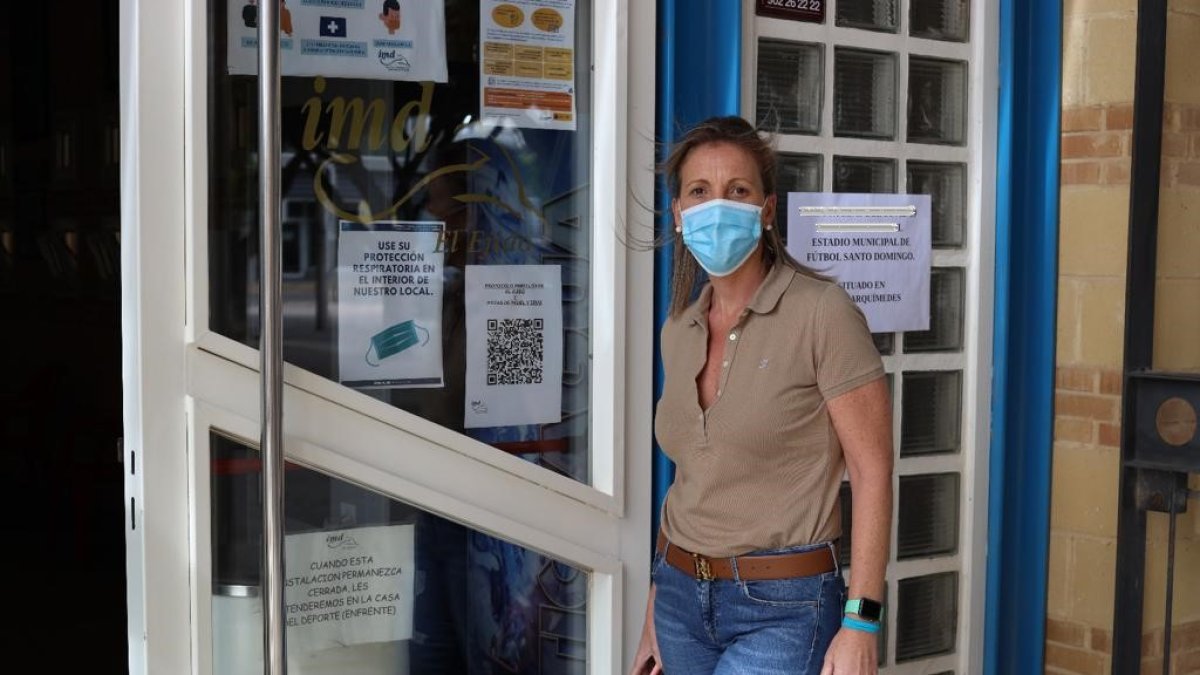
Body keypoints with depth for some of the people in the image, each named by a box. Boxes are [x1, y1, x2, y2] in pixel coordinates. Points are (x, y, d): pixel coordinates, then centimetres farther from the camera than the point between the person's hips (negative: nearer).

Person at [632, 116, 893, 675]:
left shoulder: (821, 312, -12)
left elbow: (872, 472, -12)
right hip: (682, 597, 6)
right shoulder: (679, 331, 6)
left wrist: (861, 621, -16)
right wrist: (654, 617, 15)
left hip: (782, 608, -6)